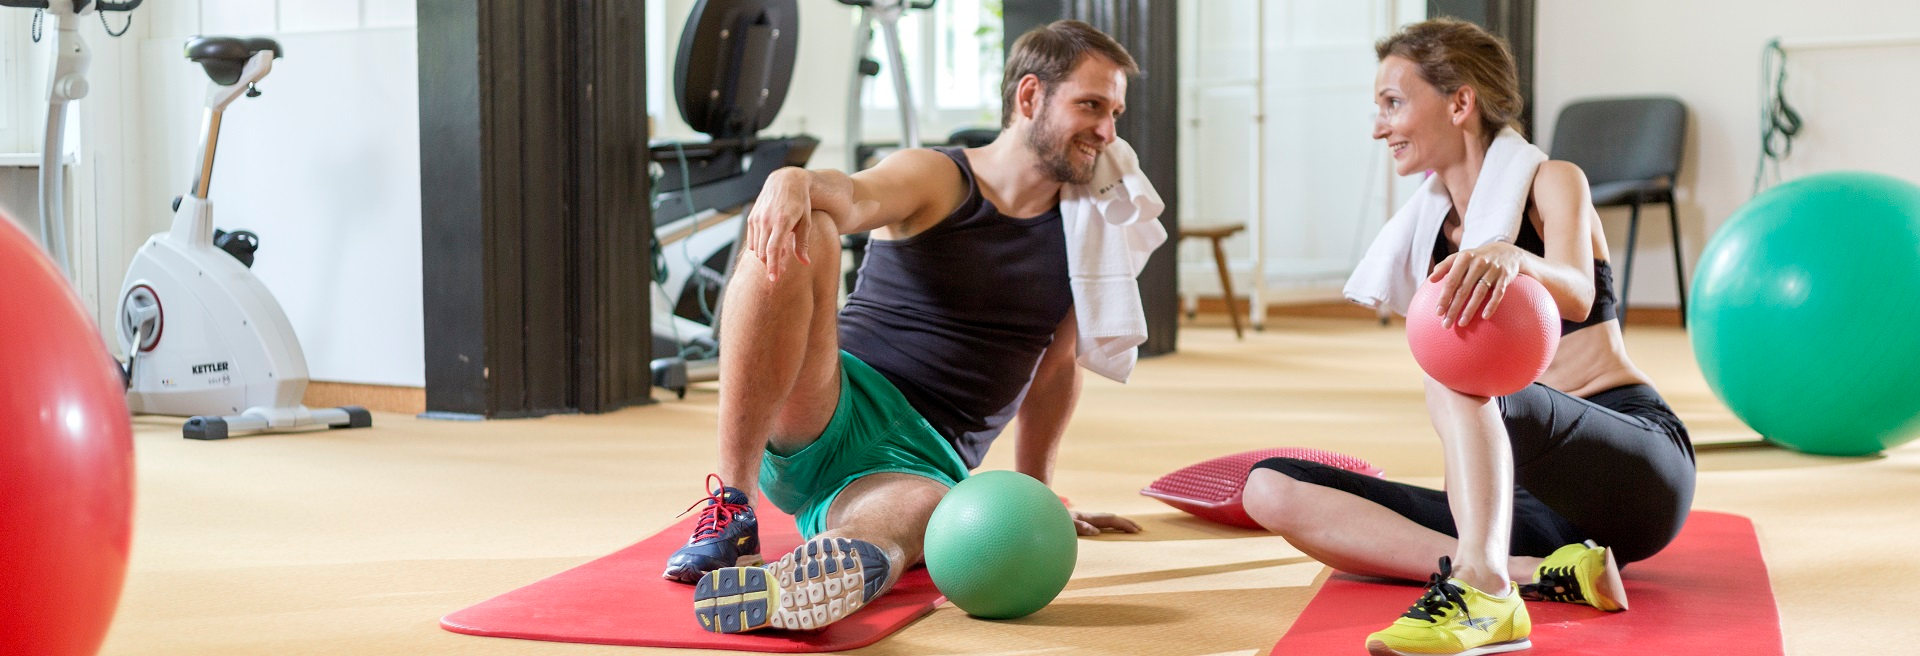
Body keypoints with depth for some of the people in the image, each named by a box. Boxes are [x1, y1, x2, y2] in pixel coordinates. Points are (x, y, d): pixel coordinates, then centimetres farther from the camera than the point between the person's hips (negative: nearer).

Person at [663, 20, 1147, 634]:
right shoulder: (935, 179, 2)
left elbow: (1054, 365, 26)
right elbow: (853, 197, -21)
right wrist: (796, 181, -45)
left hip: (919, 467, 1)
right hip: (823, 415, -1)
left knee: (875, 548, -38)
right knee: (793, 236, -30)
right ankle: (732, 509, -28)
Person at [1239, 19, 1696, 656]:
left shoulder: (1551, 182, 1)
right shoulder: (1429, 231, 16)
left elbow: (1577, 295, -23)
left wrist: (1512, 258, -43)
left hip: (1640, 471, -6)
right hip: (1529, 507, 6)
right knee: (1272, 488, -11)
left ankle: (1483, 586, -54)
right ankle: (1544, 575, -25)